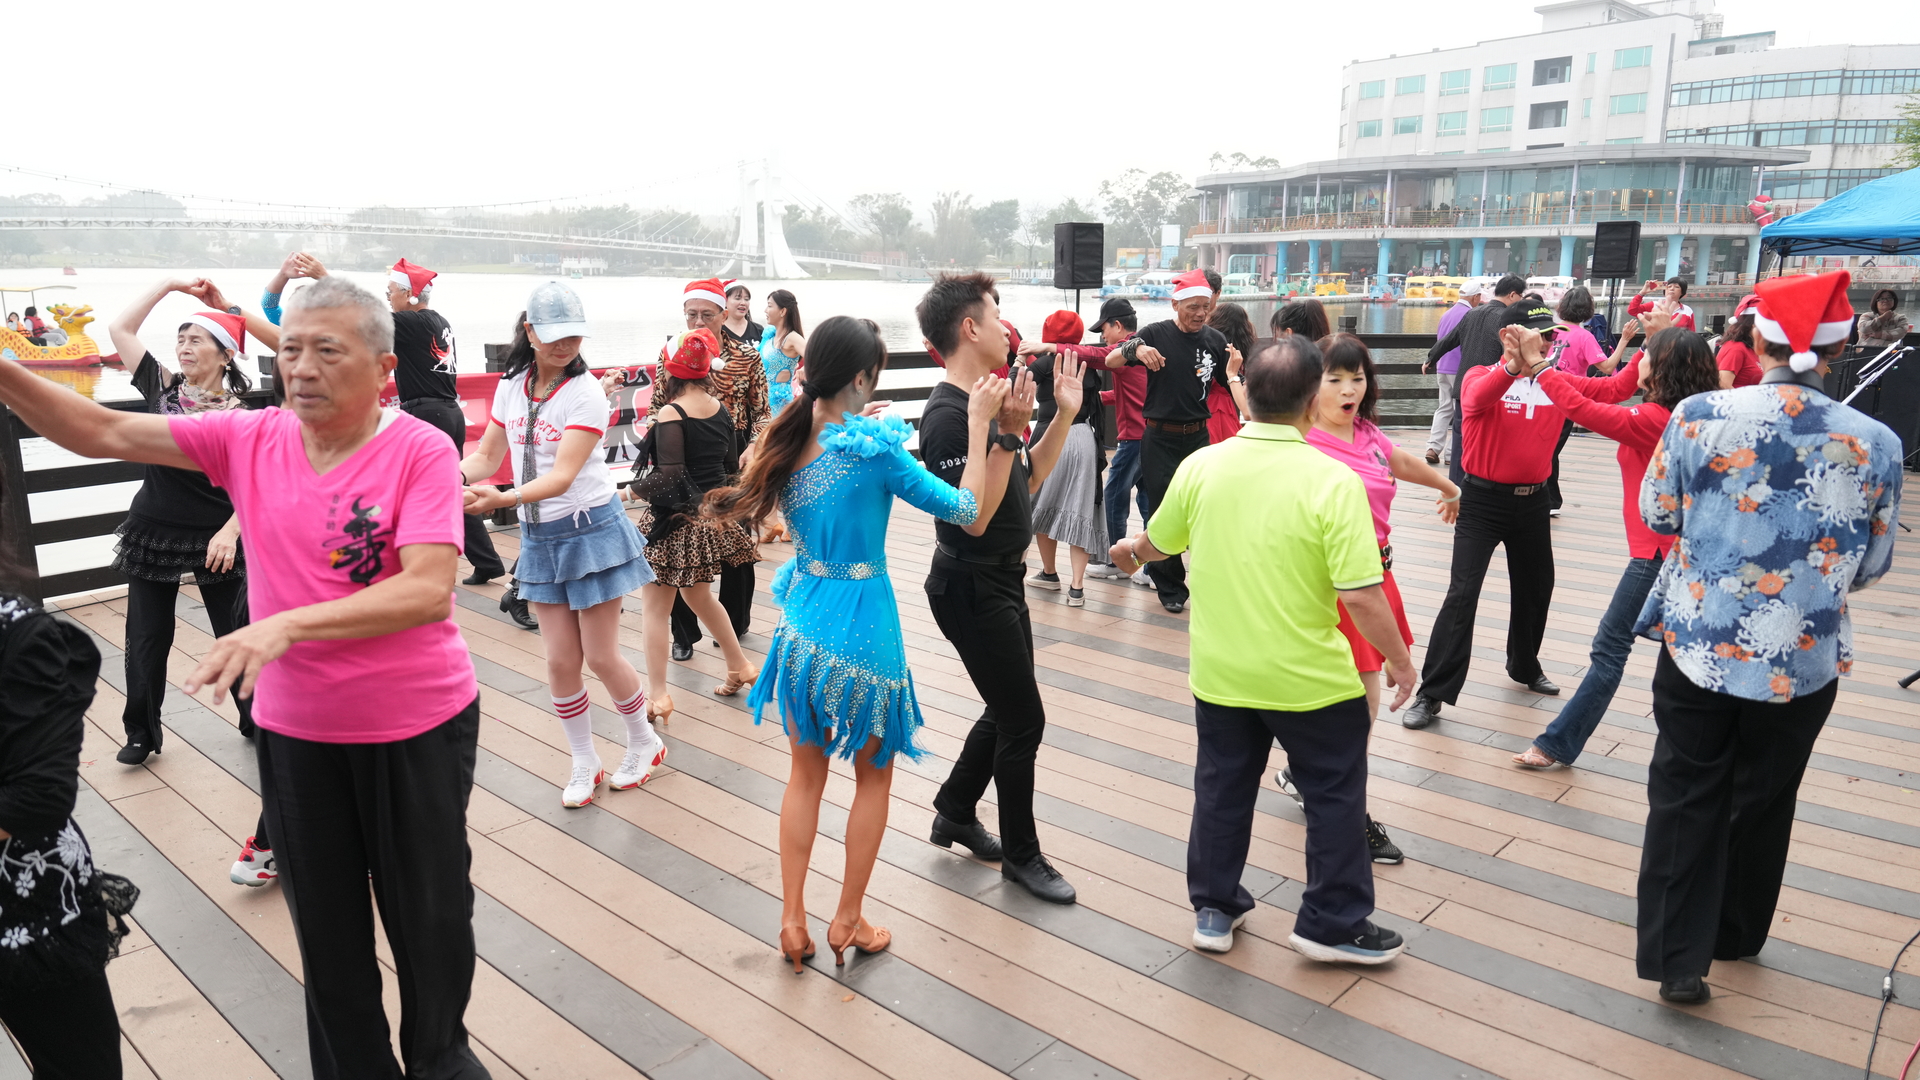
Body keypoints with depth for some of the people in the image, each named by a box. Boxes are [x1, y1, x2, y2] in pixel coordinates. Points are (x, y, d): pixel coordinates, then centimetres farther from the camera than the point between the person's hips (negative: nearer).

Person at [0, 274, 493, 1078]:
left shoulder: (420, 451, -15)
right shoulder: (250, 438, -1)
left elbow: (429, 589, -26)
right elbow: (102, 432, 3)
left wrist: (288, 624, -33)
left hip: (419, 726, -3)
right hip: (295, 729, 4)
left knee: (431, 913, 14)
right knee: (325, 923, 17)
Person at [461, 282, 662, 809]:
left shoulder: (585, 391, -15)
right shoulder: (511, 387, 3)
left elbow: (563, 475, -24)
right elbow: (486, 456, 9)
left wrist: (502, 499, -40)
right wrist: (454, 475, -13)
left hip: (591, 531, -5)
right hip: (539, 537, 5)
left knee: (601, 656, 2)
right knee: (561, 660, 6)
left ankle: (644, 743, 27)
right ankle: (584, 765, 24)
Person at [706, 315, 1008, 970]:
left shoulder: (787, 440, -2)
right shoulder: (875, 447, -19)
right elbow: (965, 510, -13)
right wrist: (979, 422, -9)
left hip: (801, 622, 5)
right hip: (862, 629, -5)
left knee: (806, 773, 18)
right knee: (873, 774, 15)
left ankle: (793, 922, 23)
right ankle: (847, 923, 25)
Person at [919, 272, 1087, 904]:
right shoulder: (948, 414, -22)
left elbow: (1030, 479, 13)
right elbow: (975, 516, -27)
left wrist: (1065, 413, 7)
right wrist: (1007, 433, -30)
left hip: (1001, 579, 10)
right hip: (971, 586, -10)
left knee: (1007, 710, 20)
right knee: (1024, 719, 0)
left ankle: (955, 812, 38)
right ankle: (1021, 854, 19)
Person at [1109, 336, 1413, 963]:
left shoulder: (1201, 466, -8)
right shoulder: (1333, 480, -20)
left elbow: (1158, 542, 9)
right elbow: (1361, 596, -21)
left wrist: (1128, 549, 32)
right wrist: (1400, 660, -4)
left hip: (1219, 673, 4)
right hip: (1308, 678, -3)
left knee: (1221, 790, 19)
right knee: (1334, 795, 16)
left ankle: (1214, 909, 32)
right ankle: (1333, 924, 28)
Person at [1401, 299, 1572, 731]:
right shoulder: (1481, 377, -11)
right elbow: (1478, 398, -33)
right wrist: (1513, 366, -52)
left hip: (1532, 501, 5)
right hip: (1483, 500, -5)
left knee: (1535, 588, 20)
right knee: (1462, 594, -12)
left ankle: (1525, 665, 46)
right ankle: (1433, 693, -7)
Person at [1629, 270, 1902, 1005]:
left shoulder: (1698, 416, -12)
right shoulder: (1875, 443, -9)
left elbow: (1655, 515, 0)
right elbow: (1871, 565, 2)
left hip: (1696, 642, -1)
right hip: (1802, 660, 1)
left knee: (1685, 799, 11)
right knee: (1762, 803, 20)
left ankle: (1678, 956, 12)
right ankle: (1735, 935, 39)